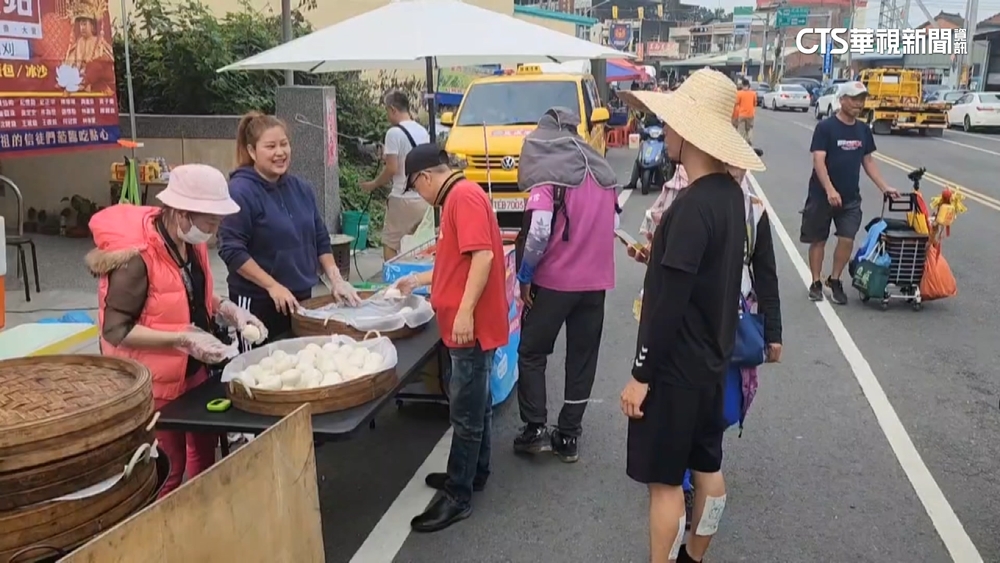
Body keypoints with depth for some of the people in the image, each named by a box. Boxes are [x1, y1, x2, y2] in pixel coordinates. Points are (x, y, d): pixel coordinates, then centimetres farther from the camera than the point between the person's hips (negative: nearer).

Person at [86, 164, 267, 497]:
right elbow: (115, 330, -24)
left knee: (205, 450, 24)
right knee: (167, 469, 6)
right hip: (154, 382, -9)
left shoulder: (192, 242, -1)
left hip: (193, 370, 9)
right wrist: (183, 339, -30)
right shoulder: (137, 255, -27)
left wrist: (229, 310, -3)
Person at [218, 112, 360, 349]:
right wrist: (273, 286, -20)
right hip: (258, 303, -6)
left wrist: (335, 278, 3)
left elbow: (320, 239, 13)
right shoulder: (240, 191, -13)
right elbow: (231, 250, -18)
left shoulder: (301, 188, 7)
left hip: (301, 298, 6)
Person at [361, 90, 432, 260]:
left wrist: (373, 184, -1)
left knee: (389, 243, 3)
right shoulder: (423, 131, 10)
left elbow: (392, 169, -16)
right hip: (424, 198, 7)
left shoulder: (394, 132, -12)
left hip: (403, 199, -7)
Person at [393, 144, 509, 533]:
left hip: (472, 324, -10)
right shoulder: (459, 198, 17)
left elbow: (483, 256, -25)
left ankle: (457, 496, 7)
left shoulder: (464, 195, -15)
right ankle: (474, 474, 32)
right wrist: (419, 280, 31)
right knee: (476, 405, 19)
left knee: (465, 412, -2)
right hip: (472, 324, 10)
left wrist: (465, 311, -27)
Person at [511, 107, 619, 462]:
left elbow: (539, 230, -21)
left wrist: (525, 275, -10)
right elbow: (613, 225, 13)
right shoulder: (603, 170, 9)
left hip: (554, 280, -5)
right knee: (582, 360, 12)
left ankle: (535, 429, 11)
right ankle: (568, 436, 18)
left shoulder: (548, 172, -10)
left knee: (532, 354, 11)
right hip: (596, 280, 5)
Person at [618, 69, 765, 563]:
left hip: (677, 366, -9)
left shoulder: (693, 206, -25)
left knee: (664, 481, 3)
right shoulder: (729, 193, 3)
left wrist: (641, 374, -18)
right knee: (707, 467, 19)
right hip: (710, 358, 9)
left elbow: (670, 300, -24)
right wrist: (659, 253, 14)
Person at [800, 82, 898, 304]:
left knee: (847, 239, -4)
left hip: (851, 198, 4)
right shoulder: (825, 127, -10)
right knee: (818, 240, 6)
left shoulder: (863, 130, 7)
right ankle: (816, 283, 19)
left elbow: (868, 161, 15)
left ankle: (835, 280, 14)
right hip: (822, 196, -4)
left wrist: (885, 188, 7)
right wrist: (830, 190, -29)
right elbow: (818, 161, -18)